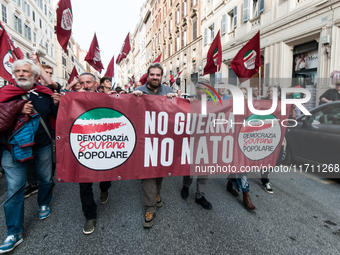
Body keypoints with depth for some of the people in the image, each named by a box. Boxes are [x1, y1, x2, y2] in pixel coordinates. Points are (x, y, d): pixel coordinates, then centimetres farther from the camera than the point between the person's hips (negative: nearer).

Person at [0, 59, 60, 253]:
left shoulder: (45, 94, 0)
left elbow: (57, 116, 6)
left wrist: (57, 104, -13)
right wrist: (17, 111, -20)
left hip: (42, 146, 2)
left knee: (46, 179, 18)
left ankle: (44, 204, 48)